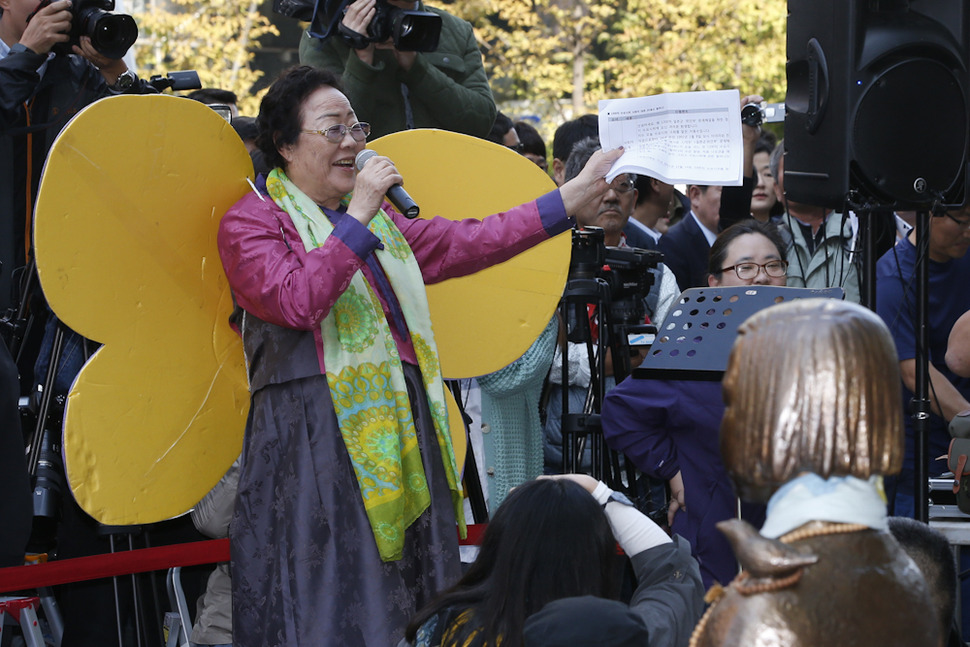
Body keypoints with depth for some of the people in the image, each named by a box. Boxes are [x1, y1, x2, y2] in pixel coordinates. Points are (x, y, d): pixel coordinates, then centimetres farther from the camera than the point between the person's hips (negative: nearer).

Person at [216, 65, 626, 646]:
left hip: (398, 434, 7)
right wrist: (358, 217, -15)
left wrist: (574, 197, 11)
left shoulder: (379, 221, 22)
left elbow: (466, 244, 16)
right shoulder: (251, 221, -1)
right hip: (317, 439, -7)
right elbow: (296, 301, -17)